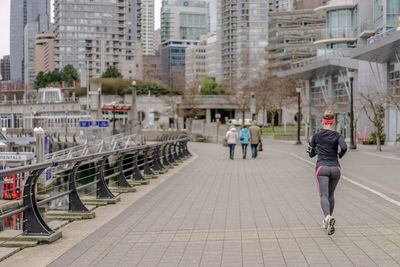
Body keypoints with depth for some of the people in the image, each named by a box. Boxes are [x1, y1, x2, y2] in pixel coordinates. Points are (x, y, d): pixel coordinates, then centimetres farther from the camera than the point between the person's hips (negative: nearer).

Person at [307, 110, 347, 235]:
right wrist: (340, 155, 5)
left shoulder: (316, 136, 6)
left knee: (324, 196, -12)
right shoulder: (337, 135, 4)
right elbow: (344, 147, -15)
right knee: (331, 194, 22)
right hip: (335, 168, 2)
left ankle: (328, 217, -40)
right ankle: (327, 221, 26)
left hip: (322, 168, -2)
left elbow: (311, 154, 14)